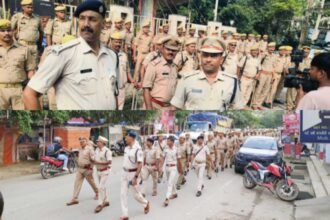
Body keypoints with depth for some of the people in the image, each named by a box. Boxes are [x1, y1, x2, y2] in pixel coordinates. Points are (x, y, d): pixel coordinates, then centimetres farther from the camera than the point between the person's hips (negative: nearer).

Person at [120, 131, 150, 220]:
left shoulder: (138, 149, -20)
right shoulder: (126, 148, 3)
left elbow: (140, 164, -23)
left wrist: (135, 177, -27)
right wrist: (125, 172, 17)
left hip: (133, 173, -7)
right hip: (125, 173, 7)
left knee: (135, 193, 7)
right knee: (123, 194, 4)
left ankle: (146, 204, 36)